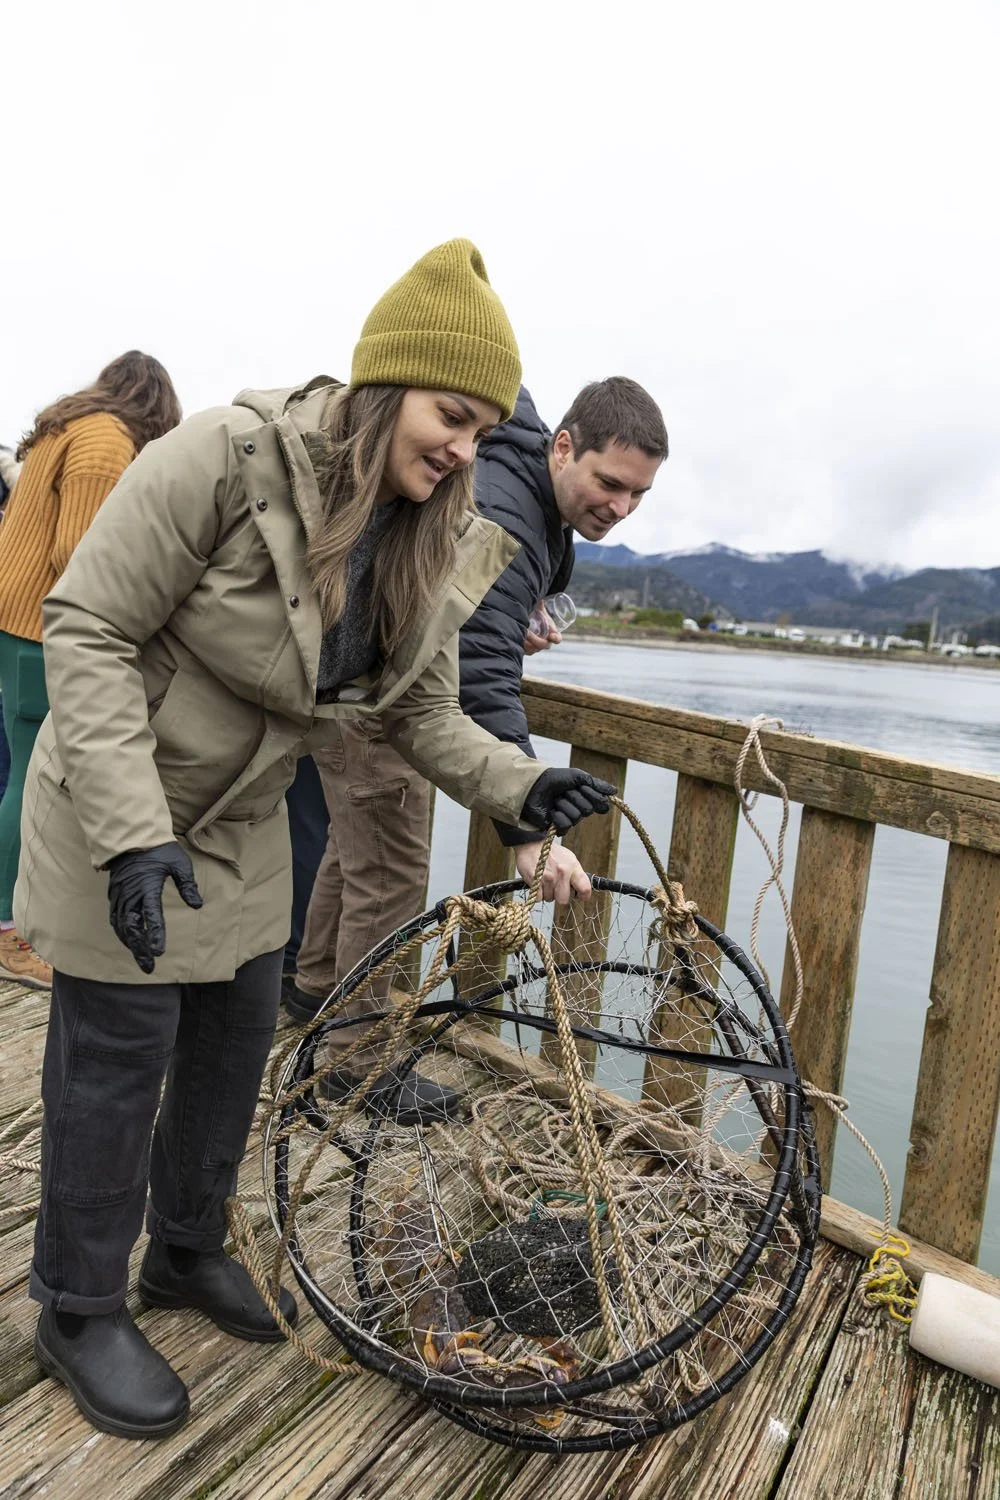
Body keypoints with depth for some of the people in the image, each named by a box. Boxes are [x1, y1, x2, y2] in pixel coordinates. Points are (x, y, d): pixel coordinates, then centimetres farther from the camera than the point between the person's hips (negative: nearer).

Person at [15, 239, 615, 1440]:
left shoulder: (433, 552, -6)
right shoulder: (226, 458, -25)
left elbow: (424, 713, 0)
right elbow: (87, 632, -24)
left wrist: (521, 788, -17)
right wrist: (135, 832, -31)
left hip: (244, 823, 7)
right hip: (117, 805, -6)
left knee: (236, 1034, 16)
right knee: (116, 1057, 3)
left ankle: (187, 1252, 41)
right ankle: (79, 1312, 28)